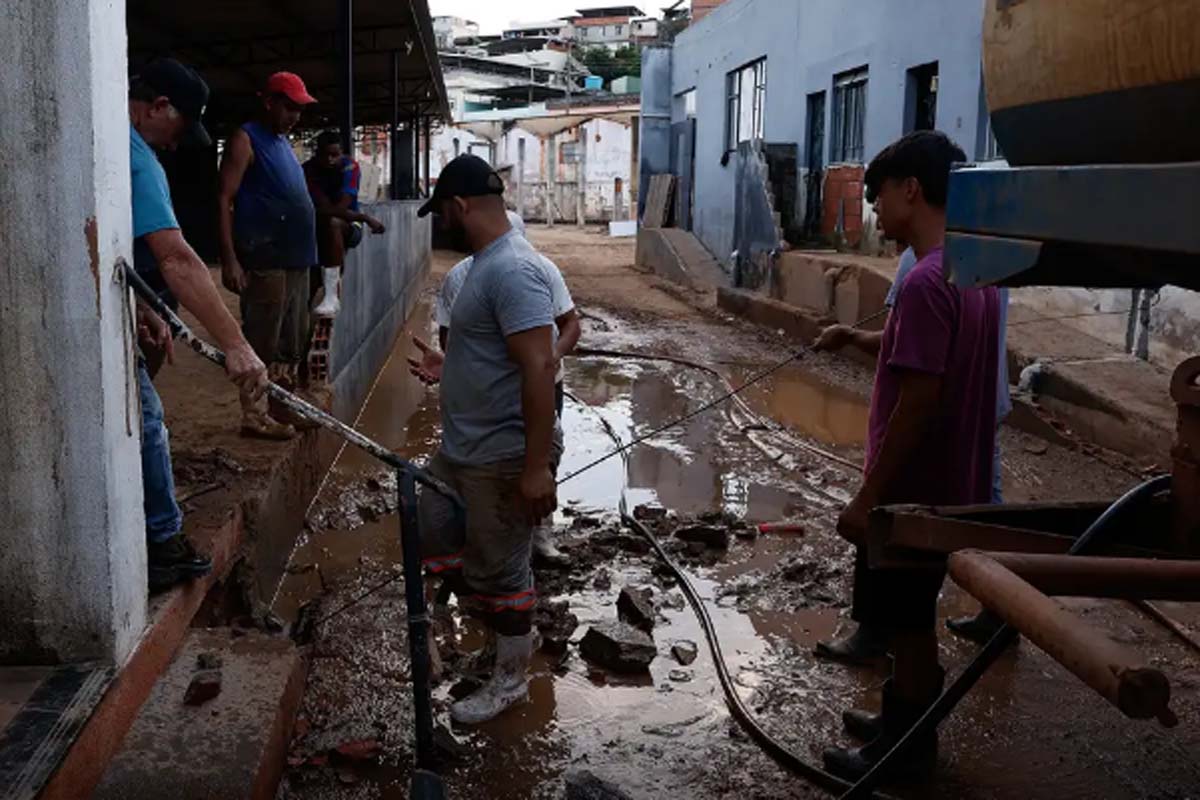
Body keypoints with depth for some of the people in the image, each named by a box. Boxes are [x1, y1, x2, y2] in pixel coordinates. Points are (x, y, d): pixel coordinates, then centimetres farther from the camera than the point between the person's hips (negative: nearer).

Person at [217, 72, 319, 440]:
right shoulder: (246, 140, -7)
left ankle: (283, 406, 25)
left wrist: (307, 250, 21)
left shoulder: (282, 141, 19)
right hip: (266, 261, -9)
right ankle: (255, 415, 1)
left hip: (296, 259, 9)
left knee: (292, 340, 14)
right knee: (262, 341, -5)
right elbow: (224, 200, -13)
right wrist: (229, 259, -21)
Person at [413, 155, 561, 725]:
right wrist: (445, 371, 37)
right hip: (462, 449, 11)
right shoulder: (487, 261, 10)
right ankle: (513, 629, 36)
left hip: (504, 458, -11)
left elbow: (540, 367, -30)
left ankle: (511, 678, 26)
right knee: (432, 540, 20)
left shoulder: (512, 270, -23)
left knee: (496, 571, 5)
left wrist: (536, 466, -31)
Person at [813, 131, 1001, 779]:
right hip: (948, 485, 9)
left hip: (914, 492, -9)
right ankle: (903, 720, 37)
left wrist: (868, 496, -18)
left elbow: (917, 402, -25)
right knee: (908, 617, 22)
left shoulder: (927, 281, -24)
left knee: (908, 622, 7)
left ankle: (907, 746, 23)